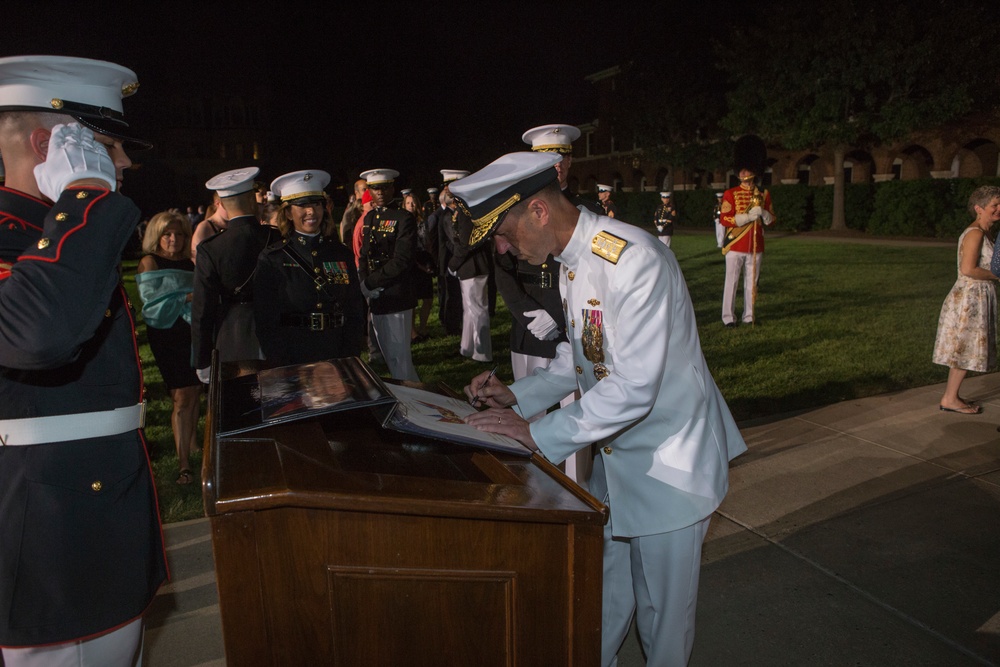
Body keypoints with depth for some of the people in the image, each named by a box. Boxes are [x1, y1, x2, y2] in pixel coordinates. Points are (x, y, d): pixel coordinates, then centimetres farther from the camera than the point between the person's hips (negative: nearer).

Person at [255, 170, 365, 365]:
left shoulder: (343, 255, 6)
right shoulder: (271, 260, -2)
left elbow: (355, 313, 7)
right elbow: (265, 322, -4)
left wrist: (350, 363, -1)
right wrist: (285, 371, -10)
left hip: (338, 359, 2)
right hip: (293, 360, -2)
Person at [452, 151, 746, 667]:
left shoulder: (632, 260, -27)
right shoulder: (571, 261, 2)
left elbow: (633, 387, -31)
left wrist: (538, 434, -27)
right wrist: (517, 395, 0)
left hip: (669, 460, -8)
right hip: (615, 455, 8)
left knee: (663, 609, 11)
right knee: (601, 597, 21)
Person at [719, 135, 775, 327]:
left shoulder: (763, 194, 9)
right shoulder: (731, 194, -1)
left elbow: (771, 221, 11)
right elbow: (723, 219, -10)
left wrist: (762, 213, -11)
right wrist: (748, 216, -18)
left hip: (756, 247, 3)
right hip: (735, 246, -3)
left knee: (751, 282, 8)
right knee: (732, 282, 0)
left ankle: (749, 315, 18)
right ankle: (728, 317, 6)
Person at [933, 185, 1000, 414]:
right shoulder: (975, 233, -16)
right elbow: (968, 269, -25)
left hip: (979, 296, 9)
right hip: (970, 296, -9)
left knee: (965, 350, 12)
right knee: (966, 349, -3)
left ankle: (951, 396, 19)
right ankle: (950, 399, 5)